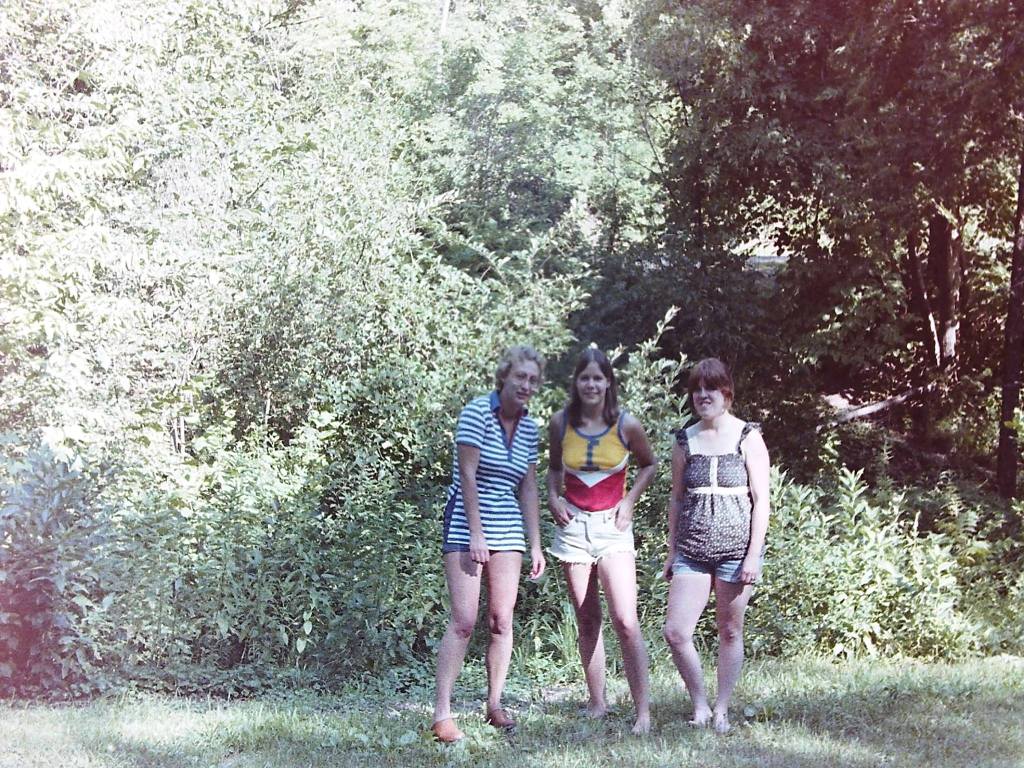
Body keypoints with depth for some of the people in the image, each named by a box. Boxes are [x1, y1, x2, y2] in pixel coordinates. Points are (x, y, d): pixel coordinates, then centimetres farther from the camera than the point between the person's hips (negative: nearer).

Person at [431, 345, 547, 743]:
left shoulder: (529, 427, 9)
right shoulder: (477, 412, -10)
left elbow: (527, 488, 14)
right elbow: (467, 475, -13)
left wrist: (535, 545, 11)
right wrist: (476, 534, -16)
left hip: (507, 530, 6)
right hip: (466, 525, -6)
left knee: (502, 620, 3)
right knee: (464, 620, -11)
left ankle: (495, 705, 14)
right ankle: (442, 714, -9)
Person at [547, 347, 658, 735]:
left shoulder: (626, 425, -5)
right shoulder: (561, 423, 1)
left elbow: (649, 465, 12)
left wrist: (630, 500, -1)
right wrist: (553, 497, 1)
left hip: (612, 527, -3)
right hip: (573, 525, 3)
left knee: (626, 621, -13)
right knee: (587, 621, 8)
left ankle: (643, 712, -10)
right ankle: (597, 703, 17)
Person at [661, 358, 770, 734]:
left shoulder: (747, 438, -2)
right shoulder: (685, 441, 8)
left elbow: (761, 500, -4)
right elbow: (676, 498, 13)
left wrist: (754, 554, -10)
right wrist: (671, 551, 10)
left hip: (736, 548, -3)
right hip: (692, 550, 3)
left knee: (730, 632, 4)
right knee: (676, 632, -7)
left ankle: (721, 710, 15)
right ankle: (700, 706, 8)